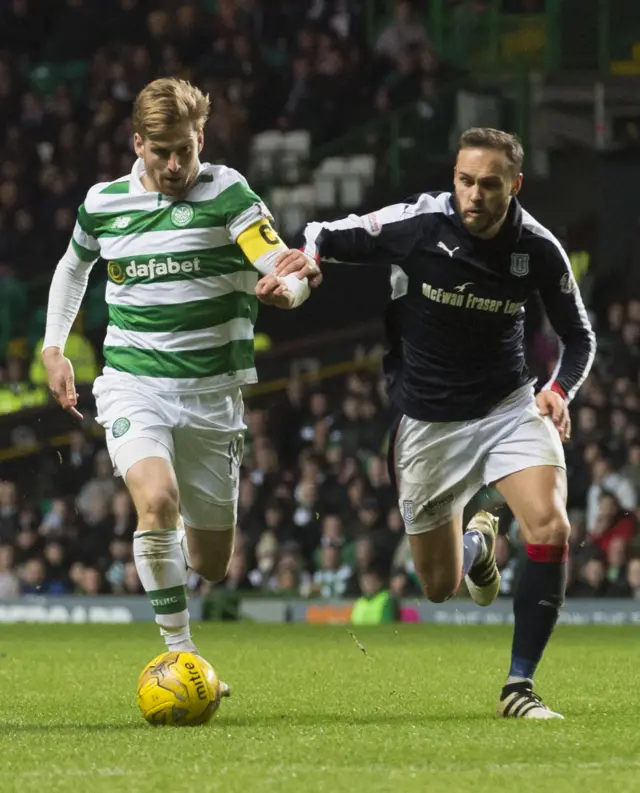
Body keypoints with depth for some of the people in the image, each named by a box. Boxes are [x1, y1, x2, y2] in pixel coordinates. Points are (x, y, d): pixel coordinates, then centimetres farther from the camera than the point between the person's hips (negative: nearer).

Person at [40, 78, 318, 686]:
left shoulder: (227, 194, -7)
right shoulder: (102, 203, 2)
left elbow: (287, 271, -20)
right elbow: (73, 266, 24)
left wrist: (289, 285, -43)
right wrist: (53, 347, 17)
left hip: (212, 392, 0)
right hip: (132, 385, 0)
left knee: (212, 563, 9)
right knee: (157, 500, -30)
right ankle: (180, 653, -21)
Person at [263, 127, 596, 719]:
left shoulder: (539, 250, -11)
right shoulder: (417, 225, -18)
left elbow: (579, 337, 4)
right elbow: (324, 239, -4)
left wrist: (561, 389, -15)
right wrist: (306, 257, -27)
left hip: (509, 406, 0)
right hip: (427, 420, 0)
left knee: (550, 527, -26)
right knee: (440, 589, 8)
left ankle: (520, 686, -15)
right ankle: (476, 544, 47)